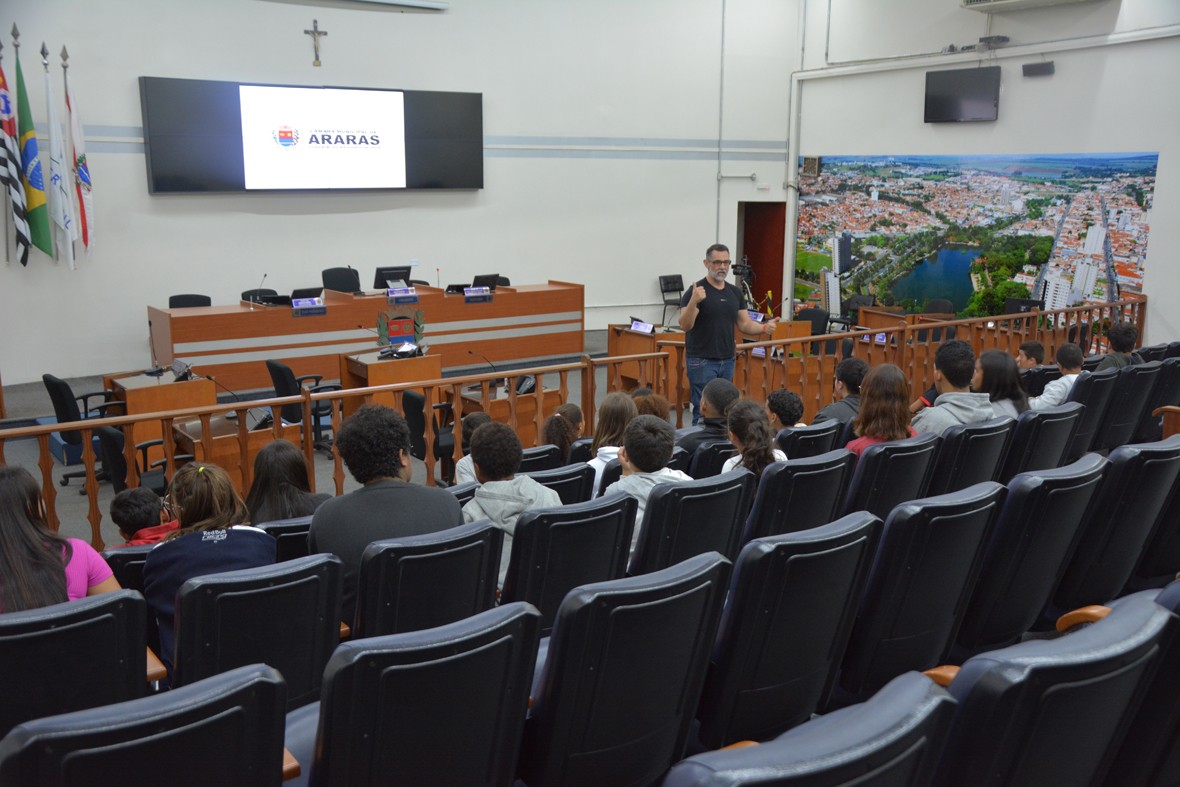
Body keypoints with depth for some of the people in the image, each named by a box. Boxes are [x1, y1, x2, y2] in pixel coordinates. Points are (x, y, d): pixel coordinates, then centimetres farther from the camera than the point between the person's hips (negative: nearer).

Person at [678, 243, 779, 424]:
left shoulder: (735, 292, 9)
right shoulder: (696, 291, -10)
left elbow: (745, 325, 12)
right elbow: (685, 326, -19)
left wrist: (764, 328, -8)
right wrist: (694, 301, -35)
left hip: (727, 361, 6)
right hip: (701, 361, -6)